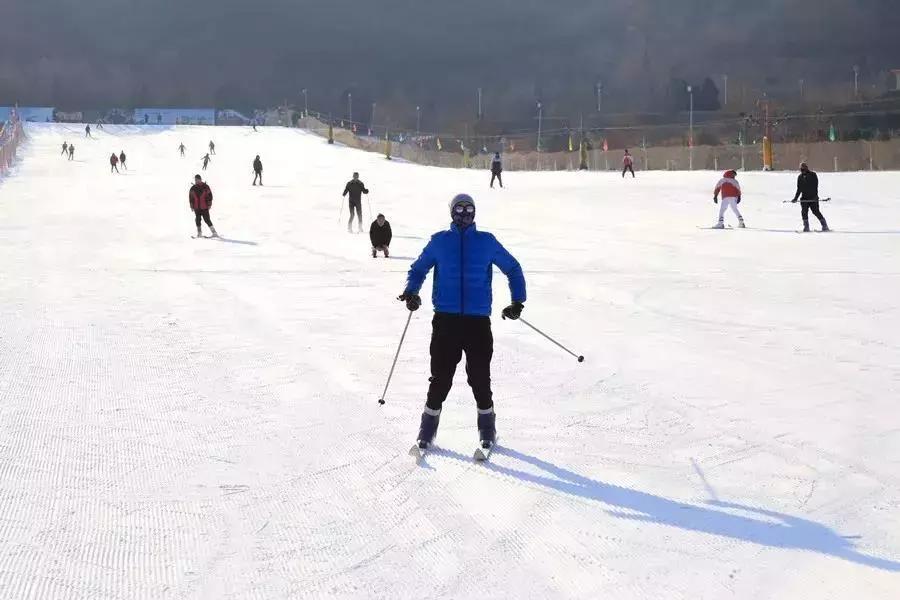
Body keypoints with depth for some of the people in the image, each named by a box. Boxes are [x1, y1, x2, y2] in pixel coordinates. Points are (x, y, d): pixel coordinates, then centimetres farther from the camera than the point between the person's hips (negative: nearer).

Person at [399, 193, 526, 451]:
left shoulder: (486, 241, 10)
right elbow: (418, 268, 21)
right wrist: (411, 292, 2)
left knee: (479, 375, -1)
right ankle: (428, 427, 10)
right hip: (445, 319, 0)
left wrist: (518, 302, 10)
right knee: (441, 374, -3)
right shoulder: (439, 241, 10)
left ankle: (487, 426, 16)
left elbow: (512, 268, 19)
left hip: (478, 320, 0)